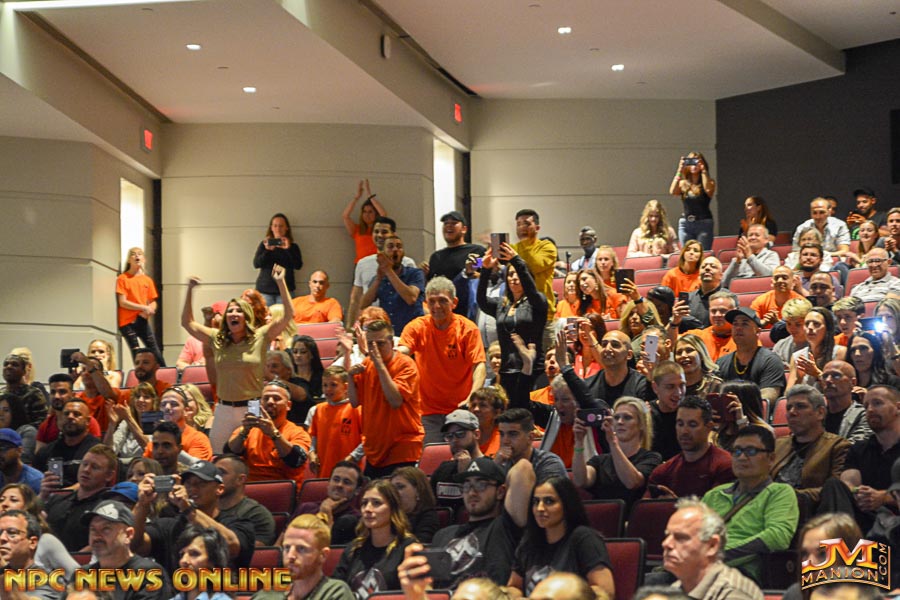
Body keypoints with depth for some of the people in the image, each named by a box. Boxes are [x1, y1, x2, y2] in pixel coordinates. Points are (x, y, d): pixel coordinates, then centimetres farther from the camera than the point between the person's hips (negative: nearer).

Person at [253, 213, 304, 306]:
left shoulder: (293, 247, 8)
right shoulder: (264, 244, 10)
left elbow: (298, 266, -4)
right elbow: (256, 264, 1)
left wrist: (288, 249, -15)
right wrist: (267, 250, -14)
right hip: (265, 289, 1)